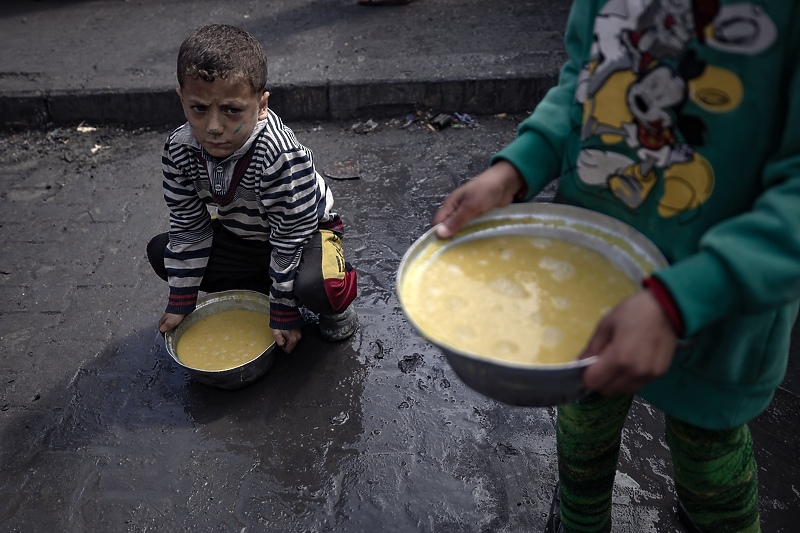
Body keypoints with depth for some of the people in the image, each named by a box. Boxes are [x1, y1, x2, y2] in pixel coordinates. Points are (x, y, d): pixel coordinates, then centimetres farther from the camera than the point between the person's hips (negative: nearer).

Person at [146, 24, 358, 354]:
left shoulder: (283, 156, -37)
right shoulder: (179, 151, -20)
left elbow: (289, 238, -28)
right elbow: (188, 228, -7)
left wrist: (284, 313, -20)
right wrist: (180, 300, -3)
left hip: (304, 232, -6)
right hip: (239, 236, 7)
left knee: (315, 285, -36)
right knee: (160, 252, -3)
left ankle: (334, 307, 3)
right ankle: (257, 289, 6)